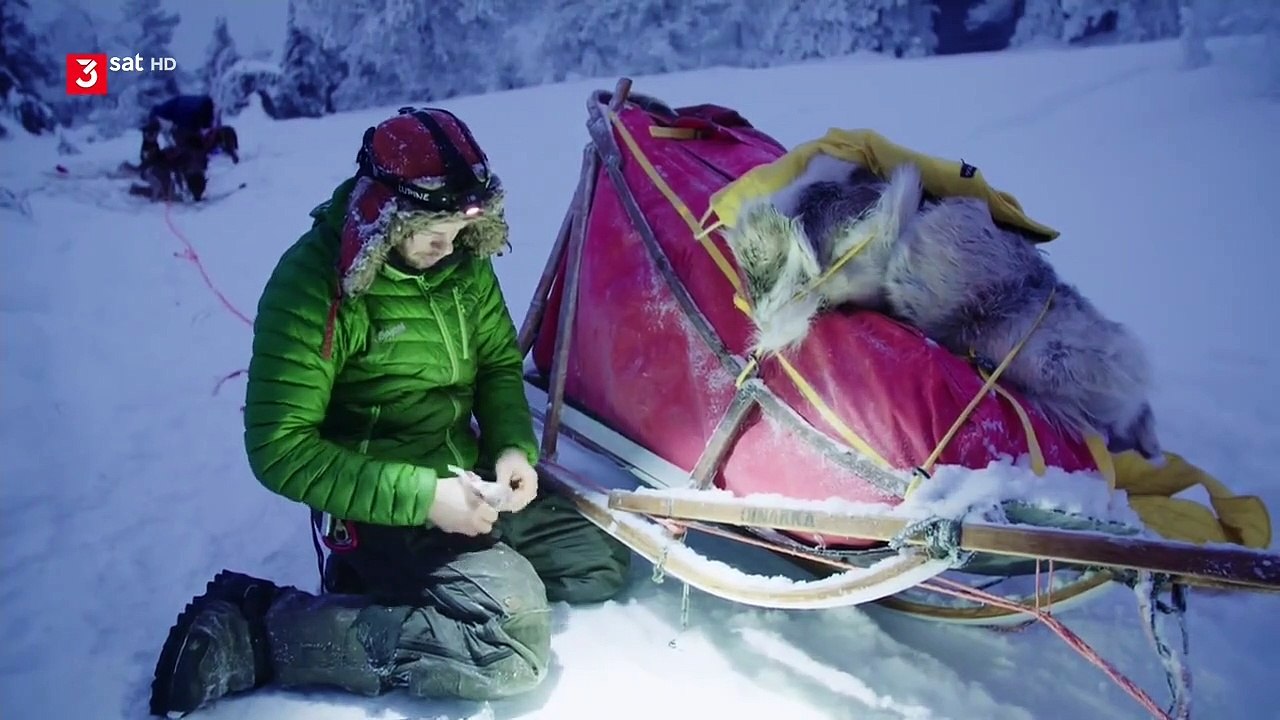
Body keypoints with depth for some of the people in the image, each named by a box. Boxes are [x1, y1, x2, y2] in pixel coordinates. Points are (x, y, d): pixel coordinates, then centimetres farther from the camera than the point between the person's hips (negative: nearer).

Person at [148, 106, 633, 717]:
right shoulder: (314, 283, -21)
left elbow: (500, 363, 11)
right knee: (514, 640, -24)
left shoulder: (462, 260, -2)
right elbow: (280, 450, -21)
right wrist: (419, 497, -26)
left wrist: (514, 447, -9)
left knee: (606, 560, 9)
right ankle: (258, 631, -13)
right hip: (381, 504, -8)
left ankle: (389, 585, 9)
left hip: (467, 476, 8)